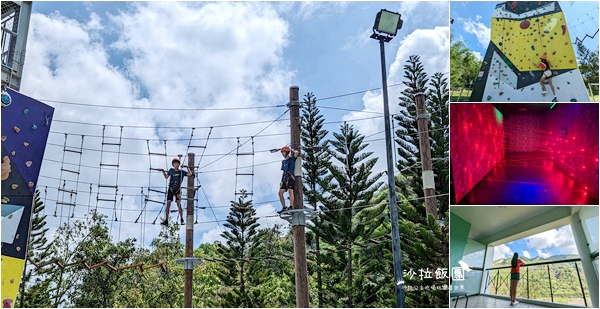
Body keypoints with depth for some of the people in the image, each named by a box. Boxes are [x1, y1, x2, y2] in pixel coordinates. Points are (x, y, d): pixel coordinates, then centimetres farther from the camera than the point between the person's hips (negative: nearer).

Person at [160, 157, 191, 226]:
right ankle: (166, 220, -2)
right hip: (170, 189, 2)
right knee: (168, 204, -5)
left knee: (179, 204, -8)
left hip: (178, 190, -2)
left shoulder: (181, 172, 4)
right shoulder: (171, 170, 10)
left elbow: (189, 174, -7)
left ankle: (182, 220, 2)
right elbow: (166, 177, 23)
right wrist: (163, 171, 12)